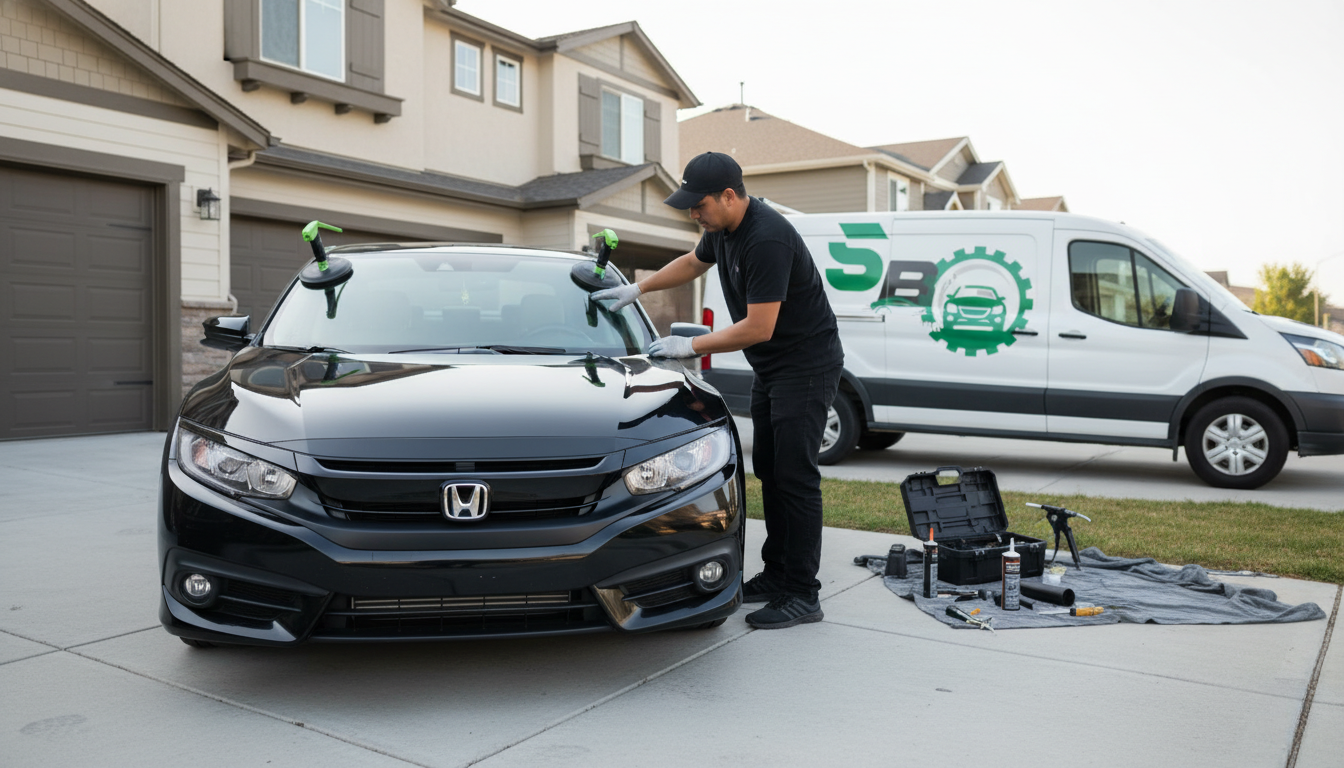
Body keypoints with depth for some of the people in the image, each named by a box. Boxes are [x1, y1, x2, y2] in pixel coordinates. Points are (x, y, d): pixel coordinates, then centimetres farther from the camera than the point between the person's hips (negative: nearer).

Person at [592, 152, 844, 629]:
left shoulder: (767, 239, -27)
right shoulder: (722, 229, 4)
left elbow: (758, 327, -27)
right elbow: (693, 263, 25)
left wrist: (690, 346, -18)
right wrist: (635, 290, 19)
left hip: (806, 365, -10)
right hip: (770, 368, 10)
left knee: (795, 476, -10)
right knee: (769, 470, 13)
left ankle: (802, 596, -3)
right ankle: (777, 575, 23)